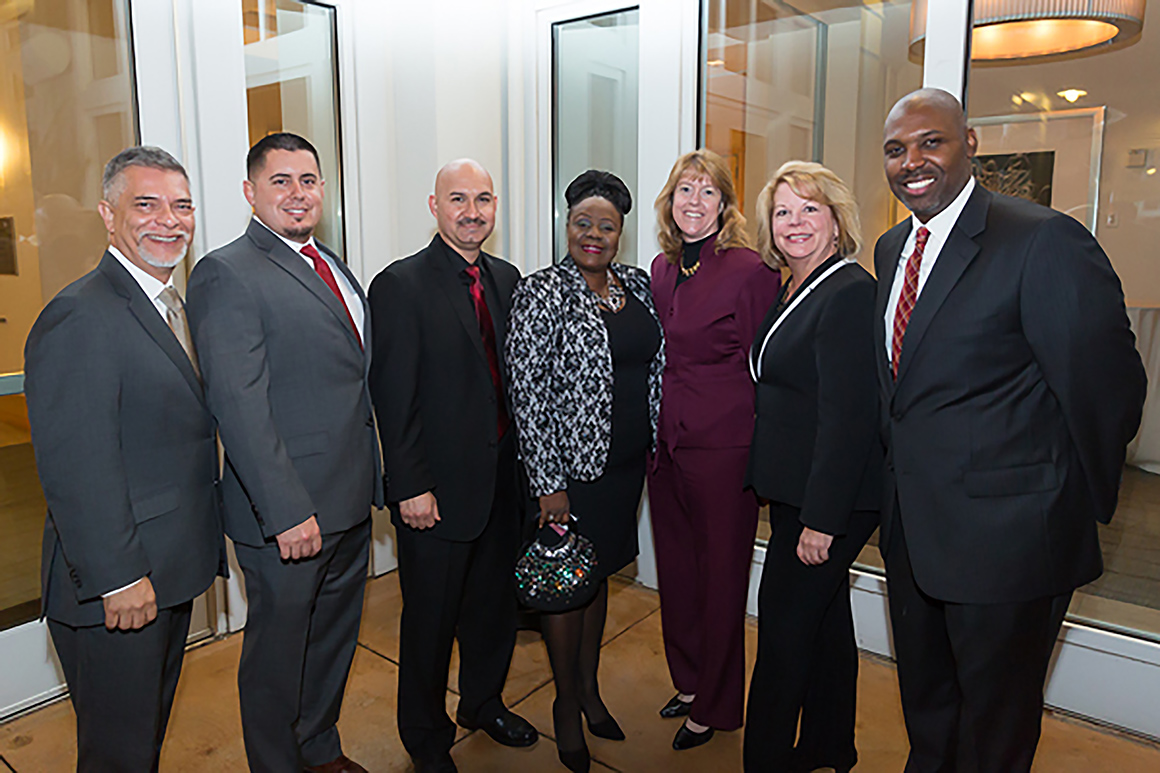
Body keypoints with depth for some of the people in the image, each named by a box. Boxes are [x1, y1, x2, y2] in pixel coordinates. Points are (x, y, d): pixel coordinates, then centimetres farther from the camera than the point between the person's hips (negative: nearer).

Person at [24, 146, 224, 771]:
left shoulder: (174, 305, 11)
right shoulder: (80, 317, -20)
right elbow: (75, 468, -23)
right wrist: (119, 579, -22)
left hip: (172, 575, 9)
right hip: (117, 589, -9)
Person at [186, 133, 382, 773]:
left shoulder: (334, 268, 13)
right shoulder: (227, 275, -13)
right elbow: (239, 404, -20)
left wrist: (373, 480, 13)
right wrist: (288, 510, -23)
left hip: (349, 504, 8)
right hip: (286, 514, -8)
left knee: (334, 640, 23)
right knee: (278, 653, 12)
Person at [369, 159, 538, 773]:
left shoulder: (506, 279, 7)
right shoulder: (400, 285, -12)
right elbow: (393, 399, -14)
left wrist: (523, 463, 6)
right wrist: (411, 488, -16)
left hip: (502, 477, 6)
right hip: (438, 488, -6)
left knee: (495, 602, 21)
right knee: (431, 619, 11)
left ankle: (484, 702, 46)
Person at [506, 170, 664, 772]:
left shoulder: (637, 284, 5)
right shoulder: (542, 292, -13)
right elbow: (526, 391, -15)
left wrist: (656, 445, 10)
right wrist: (547, 483, -17)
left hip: (627, 464, 6)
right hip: (570, 466, -6)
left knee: (599, 575, 20)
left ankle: (590, 687, 39)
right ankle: (566, 703, 32)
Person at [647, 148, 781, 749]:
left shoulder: (751, 272, -11)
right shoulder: (661, 269, 8)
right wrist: (657, 433, 13)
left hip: (723, 449, -6)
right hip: (666, 444, 7)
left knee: (721, 575, 9)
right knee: (675, 568, 18)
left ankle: (714, 706, 29)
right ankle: (688, 681, 41)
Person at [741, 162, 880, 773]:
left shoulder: (849, 293, -18)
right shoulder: (792, 292, 11)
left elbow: (847, 416, -23)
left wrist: (821, 518, -22)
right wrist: (785, 496, 14)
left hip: (830, 496, -10)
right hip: (795, 492, 10)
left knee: (784, 629, 0)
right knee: (824, 617, 21)